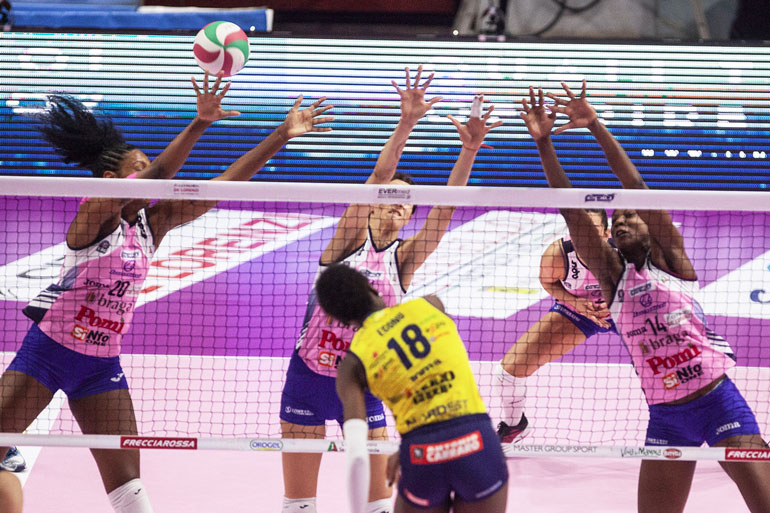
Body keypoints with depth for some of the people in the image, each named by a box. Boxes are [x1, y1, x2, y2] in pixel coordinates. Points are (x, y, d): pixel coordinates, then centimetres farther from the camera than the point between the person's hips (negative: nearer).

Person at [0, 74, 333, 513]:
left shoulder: (151, 223, 2)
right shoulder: (95, 213, -15)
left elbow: (218, 188, 1)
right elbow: (158, 173, -31)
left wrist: (282, 136, -4)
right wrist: (199, 124, -41)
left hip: (103, 362, 6)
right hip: (50, 349, -6)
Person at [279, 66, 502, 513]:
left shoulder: (404, 258, 0)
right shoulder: (350, 238, -6)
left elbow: (445, 210, -13)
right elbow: (379, 178, -20)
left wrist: (470, 149, -26)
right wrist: (405, 125, -33)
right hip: (309, 376, -2)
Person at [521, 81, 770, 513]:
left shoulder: (671, 259, 1)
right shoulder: (613, 276, 7)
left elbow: (638, 187, -8)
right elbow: (570, 209, 0)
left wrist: (596, 126, -14)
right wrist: (544, 144, -7)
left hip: (719, 400, -4)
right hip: (665, 416, 4)